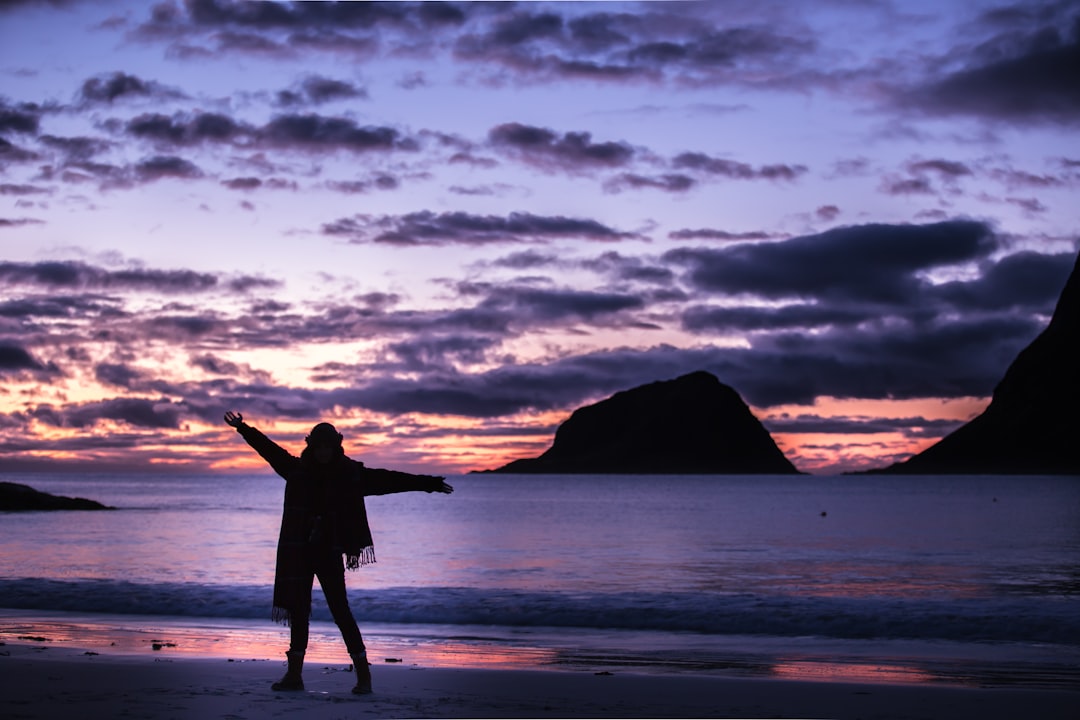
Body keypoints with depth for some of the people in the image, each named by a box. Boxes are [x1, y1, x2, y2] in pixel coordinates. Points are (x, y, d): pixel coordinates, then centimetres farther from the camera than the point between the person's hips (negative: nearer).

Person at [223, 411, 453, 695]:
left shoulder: (351, 473, 1)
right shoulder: (298, 469, 6)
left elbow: (387, 479, -1)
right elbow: (268, 448, 13)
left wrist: (426, 483, -5)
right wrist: (243, 428, 14)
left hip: (329, 552, -3)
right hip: (298, 551, 3)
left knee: (340, 609, -7)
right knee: (298, 609, 8)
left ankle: (363, 674, -3)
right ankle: (294, 674, 15)